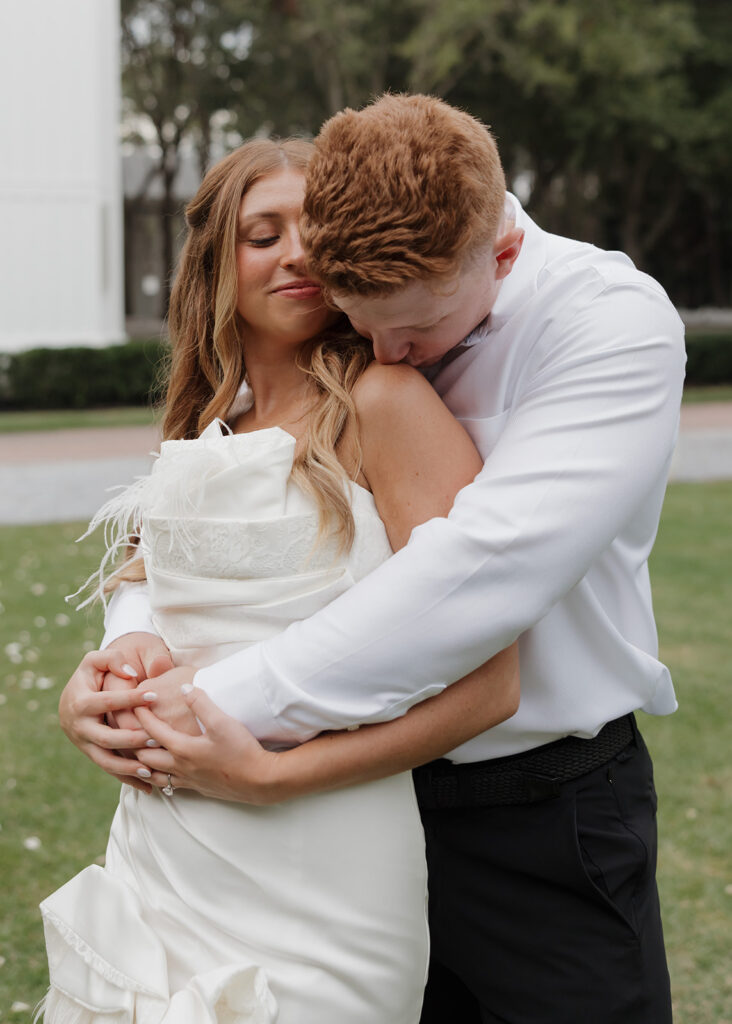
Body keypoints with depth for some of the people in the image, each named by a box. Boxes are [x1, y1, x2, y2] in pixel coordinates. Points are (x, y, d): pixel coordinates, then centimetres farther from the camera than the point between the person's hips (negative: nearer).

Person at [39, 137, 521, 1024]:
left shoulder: (381, 402, -11)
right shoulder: (204, 426, 11)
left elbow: (485, 683, -17)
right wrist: (109, 683, -2)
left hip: (310, 885, -6)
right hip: (159, 866, 7)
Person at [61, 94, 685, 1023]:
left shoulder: (612, 320, -19)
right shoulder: (330, 334, -2)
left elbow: (486, 565, -31)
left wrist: (233, 702, -30)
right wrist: (134, 631, -15)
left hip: (542, 815, -4)